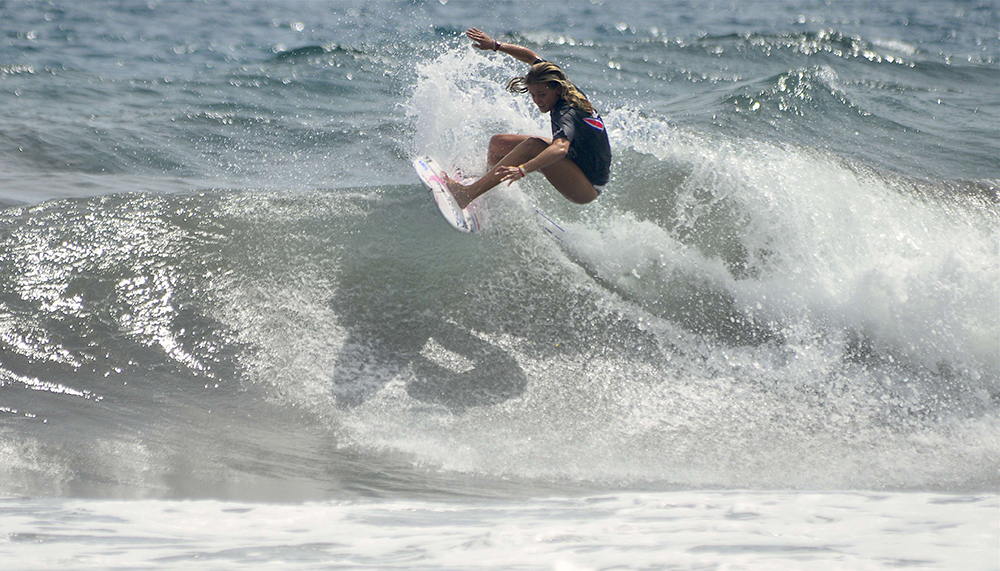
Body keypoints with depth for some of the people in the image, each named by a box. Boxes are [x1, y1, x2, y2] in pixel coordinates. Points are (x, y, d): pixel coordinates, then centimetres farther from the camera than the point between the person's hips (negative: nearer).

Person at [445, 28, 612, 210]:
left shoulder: (567, 114, -31)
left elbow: (560, 148, -51)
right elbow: (532, 57, 8)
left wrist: (522, 170, -63)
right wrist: (495, 45, 1)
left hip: (588, 186, -10)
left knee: (532, 146, -34)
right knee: (498, 143, 8)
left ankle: (468, 194, -37)